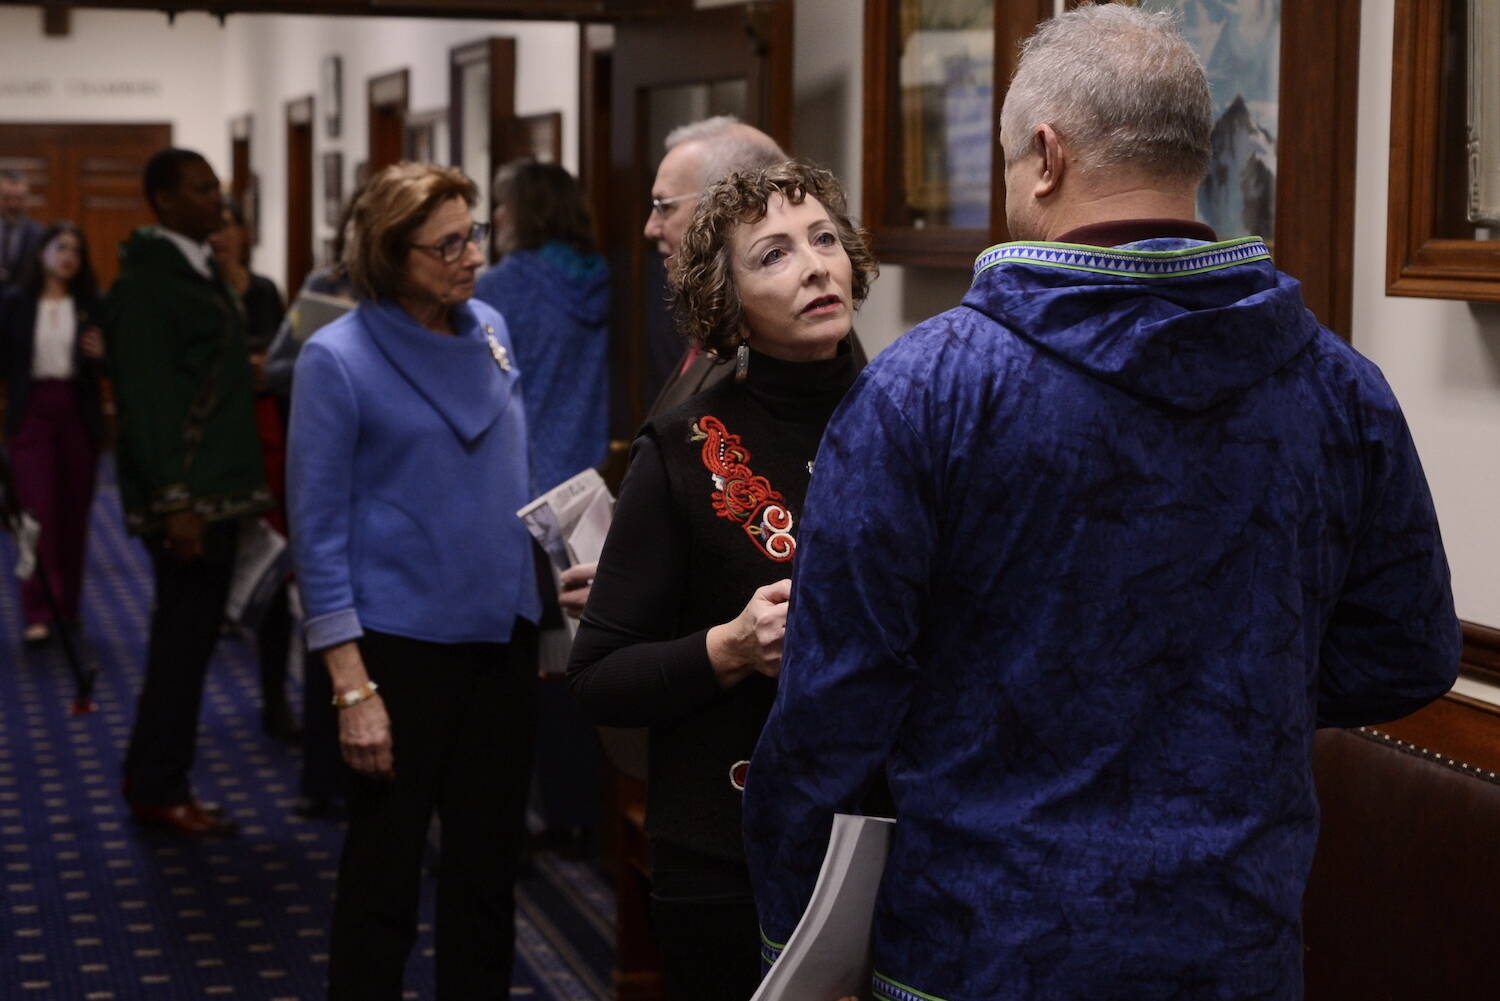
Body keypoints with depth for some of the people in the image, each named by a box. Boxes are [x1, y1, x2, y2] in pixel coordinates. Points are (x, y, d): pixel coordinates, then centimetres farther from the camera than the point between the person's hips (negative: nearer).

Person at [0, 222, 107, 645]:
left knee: (73, 514, 7)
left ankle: (67, 608, 19)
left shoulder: (92, 304, 4)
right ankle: (39, 613, -7)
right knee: (39, 512, -8)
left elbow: (107, 365, 3)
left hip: (79, 413, 2)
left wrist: (100, 355, -16)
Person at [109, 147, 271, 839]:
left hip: (217, 485, 9)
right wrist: (173, 502, -21)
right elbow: (147, 399, -18)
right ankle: (157, 791, 6)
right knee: (183, 639, -4)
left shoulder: (201, 270, 16)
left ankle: (159, 784, 20)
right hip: (184, 492, -9)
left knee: (191, 638, 12)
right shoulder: (146, 283, -13)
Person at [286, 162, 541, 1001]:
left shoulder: (490, 331, 5)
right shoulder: (339, 358, -12)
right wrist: (353, 688, -16)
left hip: (503, 632, 5)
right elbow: (319, 530, -12)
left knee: (490, 856, 13)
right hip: (404, 641, -5)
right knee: (385, 866, 5)